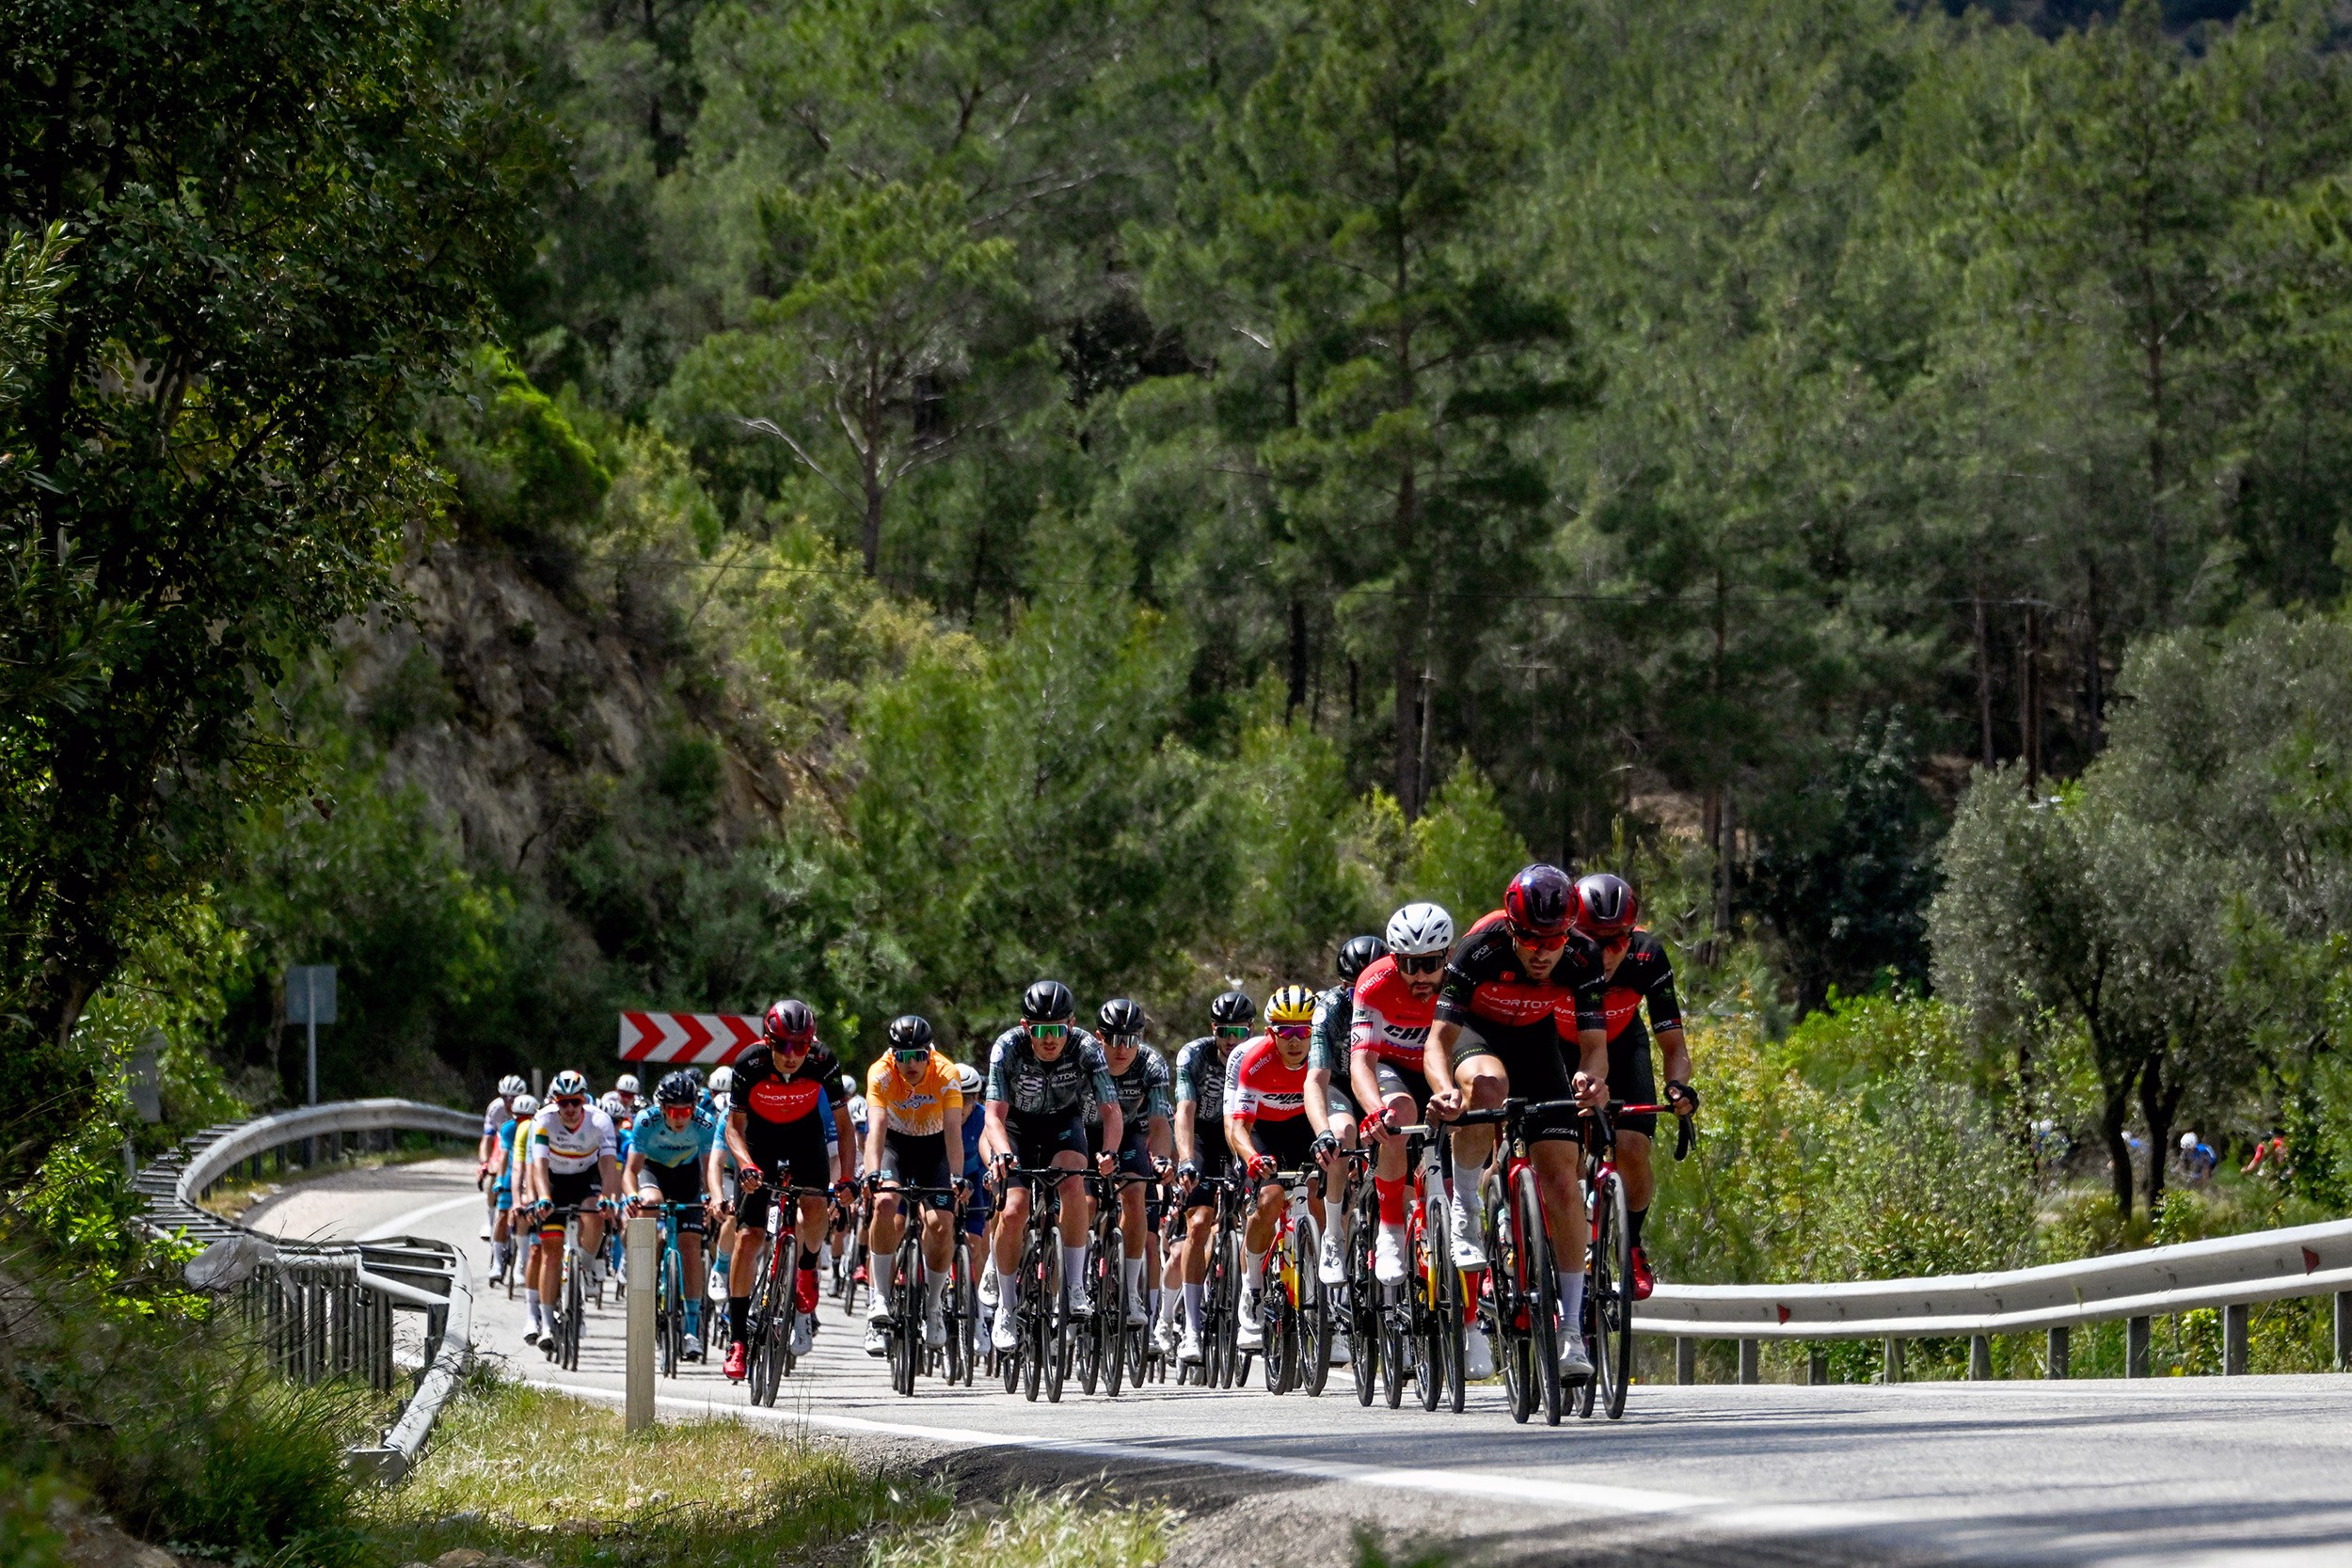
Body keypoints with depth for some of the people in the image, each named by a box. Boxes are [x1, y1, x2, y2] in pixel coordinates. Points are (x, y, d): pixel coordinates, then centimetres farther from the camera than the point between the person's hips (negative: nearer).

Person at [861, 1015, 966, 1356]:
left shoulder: (946, 1075, -26)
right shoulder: (881, 1073, -26)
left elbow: (953, 1130, -34)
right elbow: (876, 1127, -37)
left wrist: (957, 1177, -48)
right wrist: (873, 1173, -52)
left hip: (934, 1147, 0)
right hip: (895, 1142, 0)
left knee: (942, 1225, -16)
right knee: (885, 1204, -28)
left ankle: (932, 1307, 6)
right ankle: (881, 1300, -20)